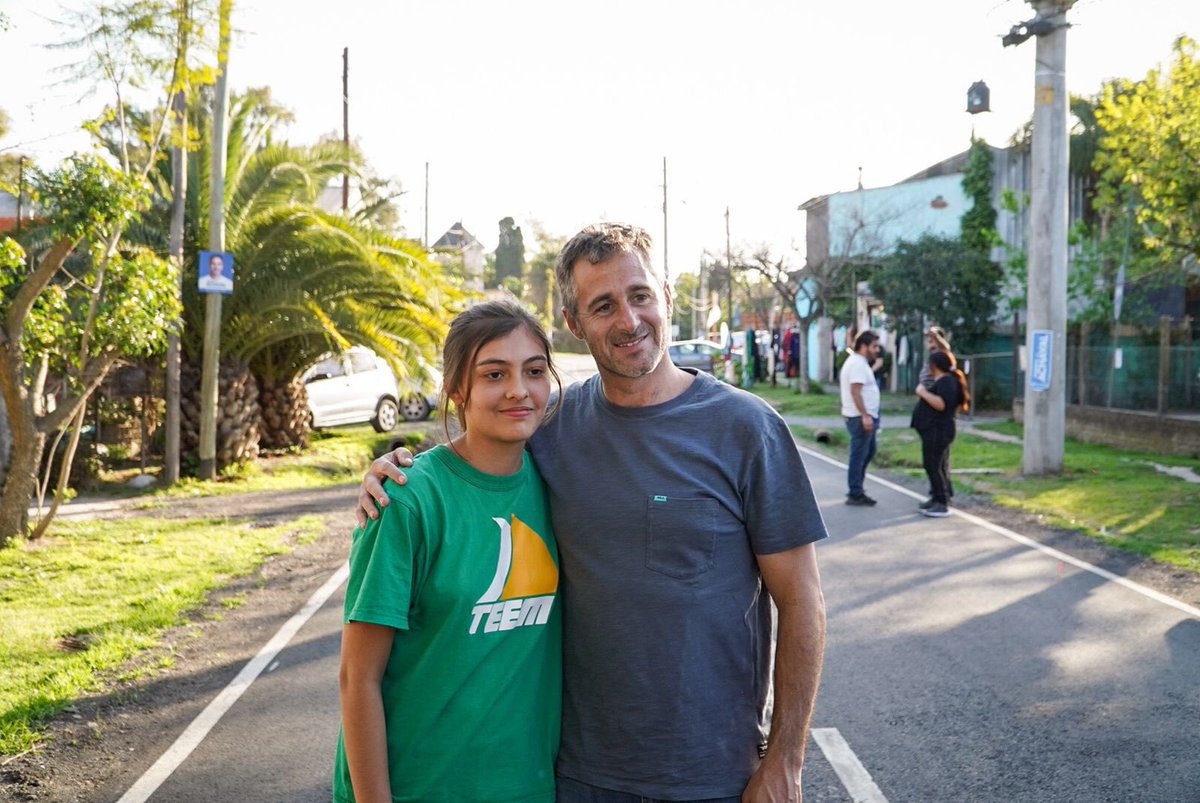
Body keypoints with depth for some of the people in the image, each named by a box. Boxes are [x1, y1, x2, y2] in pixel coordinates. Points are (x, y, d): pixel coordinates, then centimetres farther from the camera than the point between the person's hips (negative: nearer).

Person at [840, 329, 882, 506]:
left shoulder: (857, 362, 17)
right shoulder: (858, 364, -16)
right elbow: (855, 391, -24)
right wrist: (865, 416, -27)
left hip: (864, 417, 11)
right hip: (860, 418, -11)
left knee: (868, 451, 18)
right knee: (859, 455, -4)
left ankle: (855, 489, 24)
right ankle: (855, 494, 1)